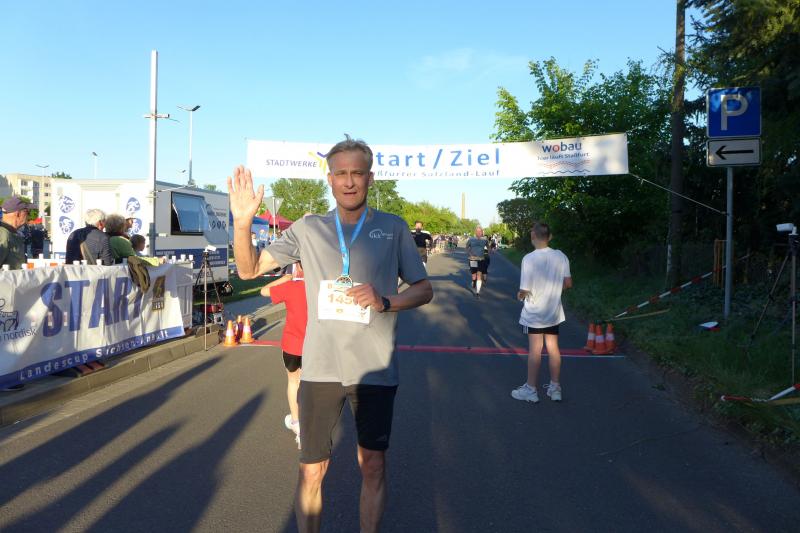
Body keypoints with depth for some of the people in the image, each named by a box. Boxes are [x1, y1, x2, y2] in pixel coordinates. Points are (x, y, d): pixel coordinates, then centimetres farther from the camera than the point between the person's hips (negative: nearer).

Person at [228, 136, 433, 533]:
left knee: (373, 465, 11)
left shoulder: (393, 228, 2)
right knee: (311, 471, 8)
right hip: (320, 367, 1)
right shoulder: (308, 229, 5)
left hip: (375, 368, 0)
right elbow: (249, 269, 8)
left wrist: (384, 302, -14)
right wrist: (242, 221, -10)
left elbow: (424, 289, 5)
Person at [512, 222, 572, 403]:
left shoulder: (529, 258, -20)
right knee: (553, 348, 13)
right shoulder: (560, 256, -6)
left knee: (534, 351, 4)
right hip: (553, 312, 4)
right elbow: (568, 283, 0)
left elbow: (525, 290, -20)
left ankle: (531, 390, 15)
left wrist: (520, 294, 2)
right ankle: (555, 388, 24)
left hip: (534, 313, -4)